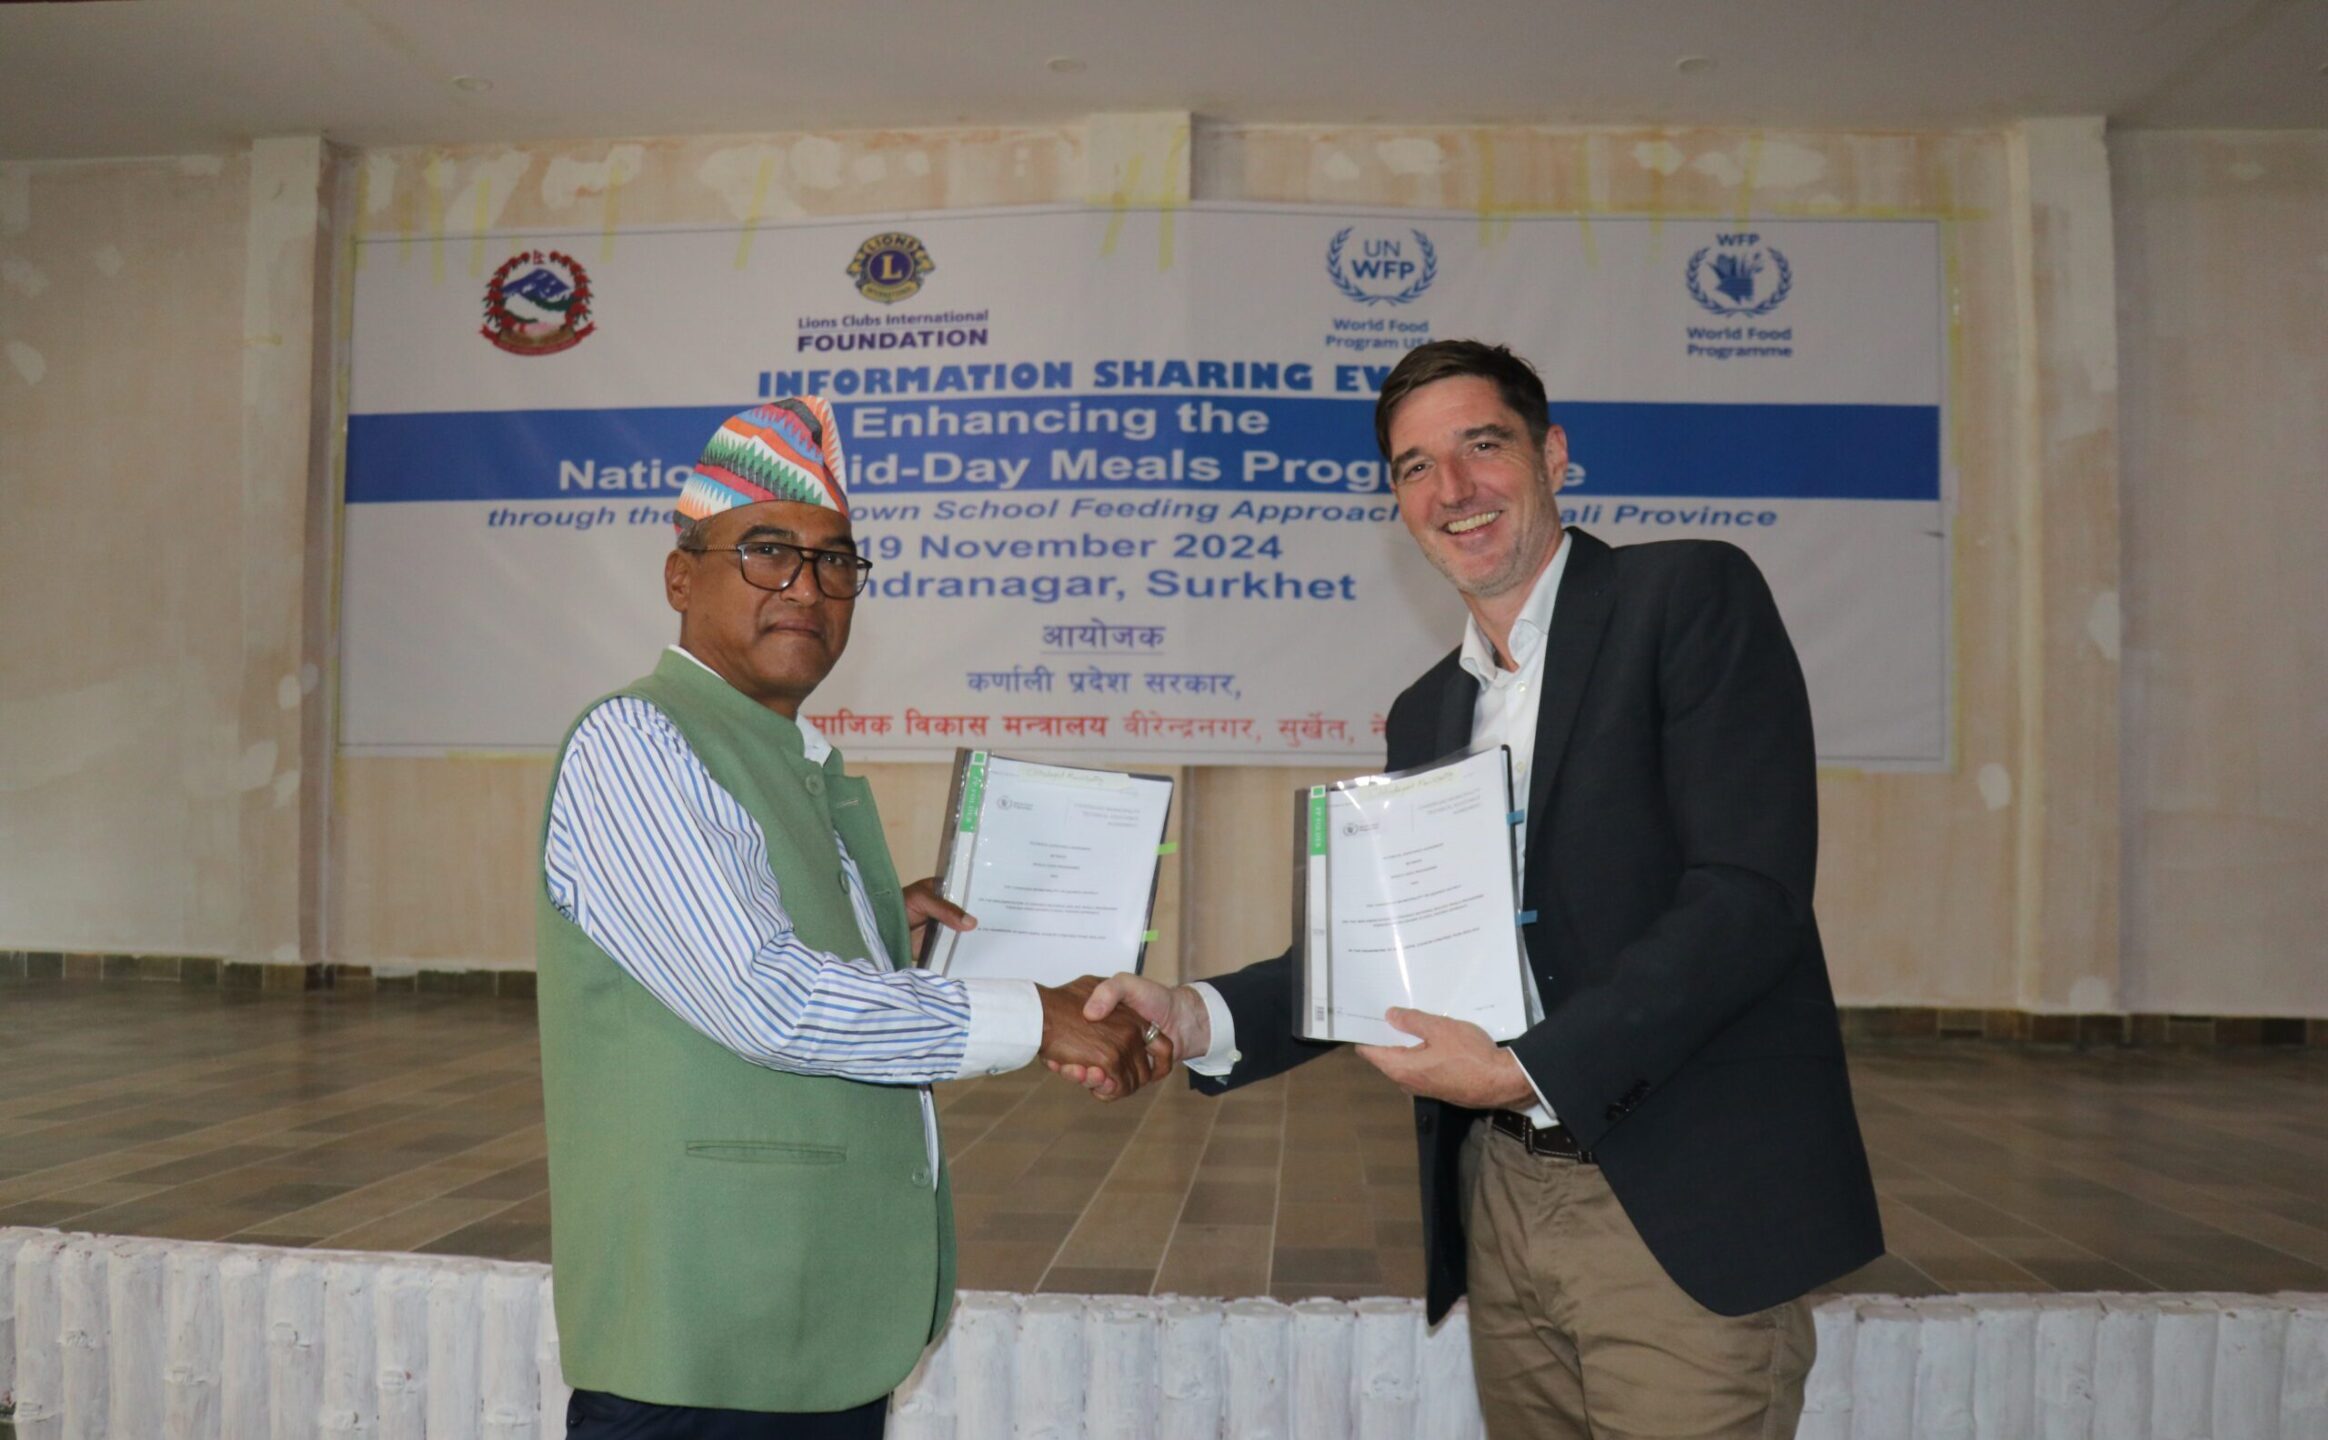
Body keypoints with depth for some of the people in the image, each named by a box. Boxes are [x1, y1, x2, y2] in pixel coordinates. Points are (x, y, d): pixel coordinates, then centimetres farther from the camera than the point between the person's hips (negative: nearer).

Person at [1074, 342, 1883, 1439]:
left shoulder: (1691, 597, -7)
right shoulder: (1426, 712, 13)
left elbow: (1750, 893, -16)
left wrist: (1527, 1071, -19)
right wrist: (1196, 1018, -3)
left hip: (1681, 1214, -6)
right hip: (1504, 1203, 6)